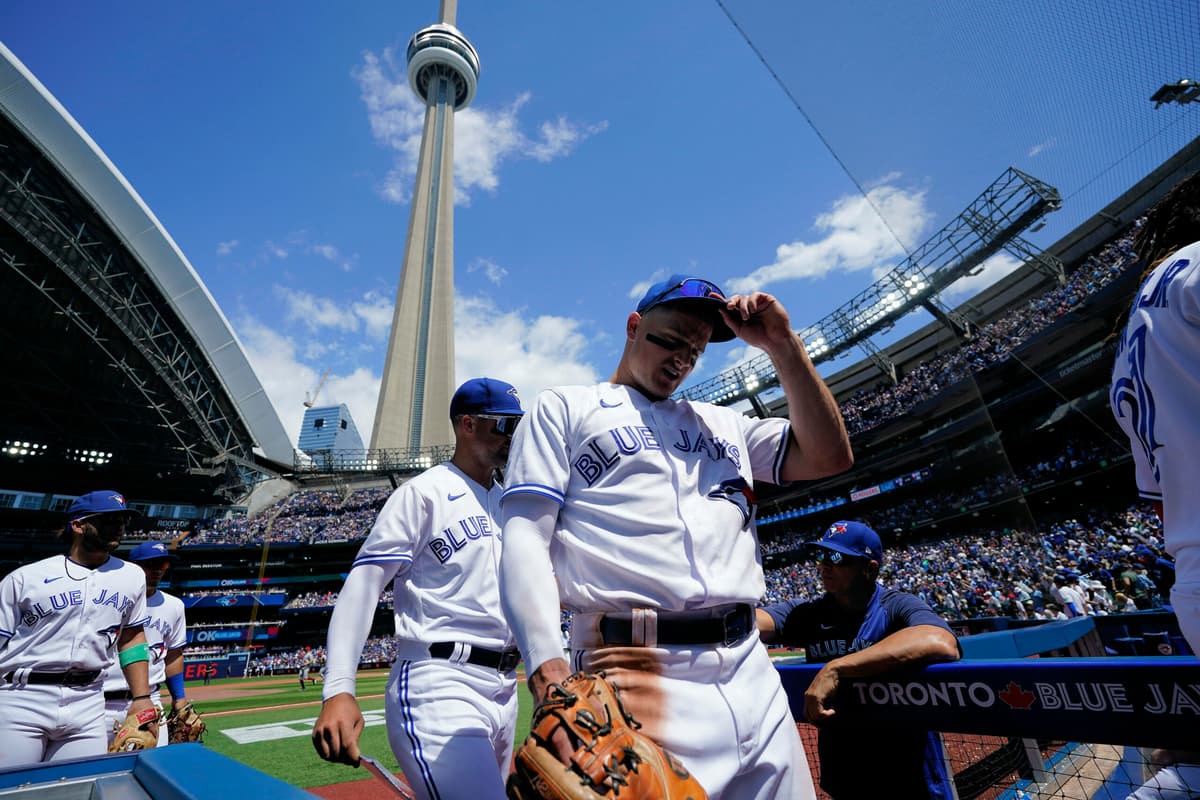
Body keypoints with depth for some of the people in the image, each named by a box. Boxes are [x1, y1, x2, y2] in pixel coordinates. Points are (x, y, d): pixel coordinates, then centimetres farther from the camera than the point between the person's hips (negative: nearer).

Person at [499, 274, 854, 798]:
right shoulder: (563, 408, 7)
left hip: (753, 674, 6)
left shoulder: (722, 422, 21)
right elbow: (526, 538, -4)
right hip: (638, 674, -5)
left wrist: (781, 345, 7)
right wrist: (549, 669, -18)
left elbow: (829, 457, 12)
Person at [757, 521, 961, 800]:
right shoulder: (809, 613, -4)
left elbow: (942, 643, -37)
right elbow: (754, 621, -21)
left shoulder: (897, 606, -15)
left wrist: (835, 669, -38)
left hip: (909, 773, -3)